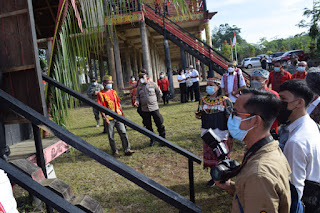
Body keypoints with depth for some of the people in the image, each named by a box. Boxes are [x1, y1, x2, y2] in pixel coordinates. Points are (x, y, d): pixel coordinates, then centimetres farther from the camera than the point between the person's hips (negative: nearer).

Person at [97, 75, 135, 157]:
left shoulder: (114, 92, 13)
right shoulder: (101, 94, -4)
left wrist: (122, 113, 14)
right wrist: (104, 117, -15)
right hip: (109, 118, -4)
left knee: (123, 132, -1)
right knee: (111, 137, 3)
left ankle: (127, 150, 3)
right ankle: (115, 152, 14)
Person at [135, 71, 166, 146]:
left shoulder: (152, 84, -1)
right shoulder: (139, 87, 5)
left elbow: (159, 93, 9)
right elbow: (138, 97, 12)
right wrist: (137, 101, -9)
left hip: (154, 107, -2)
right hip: (144, 109, 2)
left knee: (159, 123, -1)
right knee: (148, 126, 8)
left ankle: (163, 138, 14)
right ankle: (152, 139, 24)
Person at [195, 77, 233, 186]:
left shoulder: (225, 101, -8)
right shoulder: (203, 100, 6)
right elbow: (200, 114, 18)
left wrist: (230, 136, -12)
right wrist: (198, 115, -8)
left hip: (221, 134, -4)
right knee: (210, 156, 12)